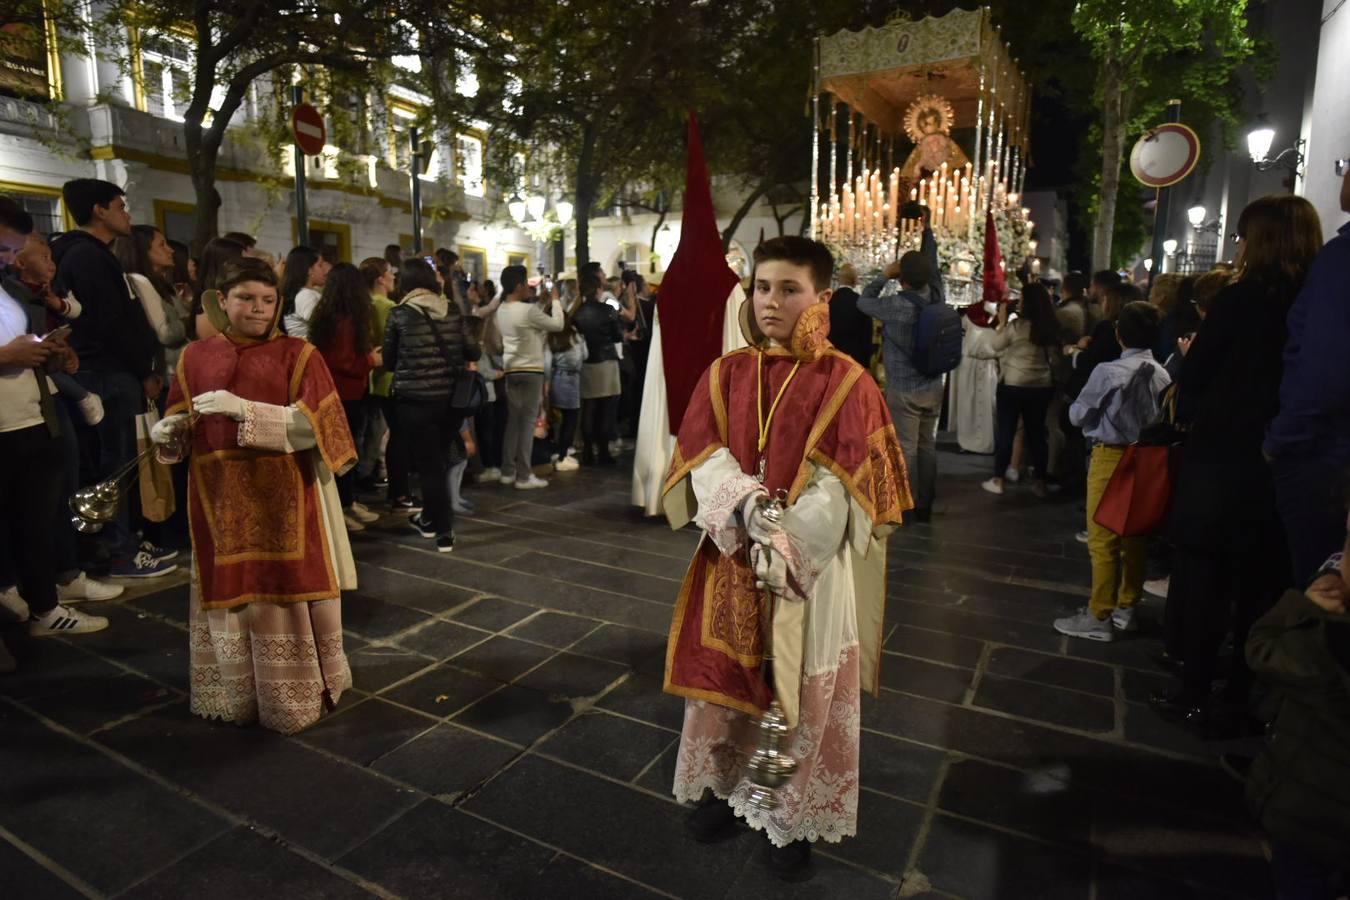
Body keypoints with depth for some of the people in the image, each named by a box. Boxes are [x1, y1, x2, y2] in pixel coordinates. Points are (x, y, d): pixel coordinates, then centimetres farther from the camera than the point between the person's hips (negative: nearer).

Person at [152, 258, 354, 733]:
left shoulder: (299, 355, -3)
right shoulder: (195, 357, 8)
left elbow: (313, 425, -13)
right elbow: (179, 429, 14)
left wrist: (243, 409, -23)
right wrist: (166, 431, -9)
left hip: (284, 499, -3)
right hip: (221, 498, 3)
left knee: (285, 593, 4)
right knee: (229, 591, 10)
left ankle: (293, 692, 21)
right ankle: (235, 692, 29)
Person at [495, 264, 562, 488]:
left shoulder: (502, 311, 8)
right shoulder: (527, 310, -16)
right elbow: (558, 324, -8)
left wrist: (544, 302, 16)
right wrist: (554, 300, 4)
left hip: (511, 370, 7)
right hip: (531, 370, -7)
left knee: (513, 420, 12)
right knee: (528, 421, -3)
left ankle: (508, 471, 15)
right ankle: (524, 476, -1)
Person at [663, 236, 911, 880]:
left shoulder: (845, 382, -6)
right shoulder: (724, 374, 3)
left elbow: (842, 483, -12)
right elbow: (704, 458, -3)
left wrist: (785, 542, -23)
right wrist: (747, 506, -22)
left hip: (813, 565, -3)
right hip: (731, 556, 3)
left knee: (803, 692, 9)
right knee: (725, 678, 15)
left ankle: (797, 816, 29)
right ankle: (726, 787, 38)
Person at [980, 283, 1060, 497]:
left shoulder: (1017, 326, -15)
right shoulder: (1051, 327, 0)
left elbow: (995, 346, -2)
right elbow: (1053, 353, 14)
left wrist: (1002, 322, 7)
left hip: (1013, 385, -4)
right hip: (1042, 385, 4)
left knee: (1005, 431, 4)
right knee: (1037, 432, 11)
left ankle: (997, 480, 9)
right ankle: (1040, 482, 17)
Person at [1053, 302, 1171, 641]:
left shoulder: (1108, 372, -15)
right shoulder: (1162, 375, -1)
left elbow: (1077, 415, -7)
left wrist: (1097, 409, 12)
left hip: (1111, 457, -6)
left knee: (1103, 539, 1)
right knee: (1135, 536, 15)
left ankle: (1099, 617, 9)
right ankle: (1127, 608, 28)